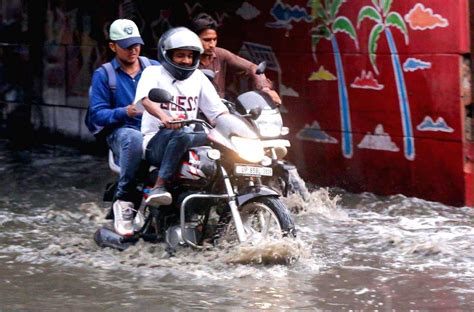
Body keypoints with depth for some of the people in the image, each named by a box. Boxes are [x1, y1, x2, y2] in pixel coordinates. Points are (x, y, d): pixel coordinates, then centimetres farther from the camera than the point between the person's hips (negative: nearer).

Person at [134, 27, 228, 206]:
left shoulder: (198, 78, 17)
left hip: (189, 143, 5)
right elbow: (146, 98, -20)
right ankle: (158, 187, -41)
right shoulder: (153, 73, 2)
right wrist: (163, 117, -41)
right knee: (181, 136, -38)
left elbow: (218, 110, 11)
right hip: (156, 142, -5)